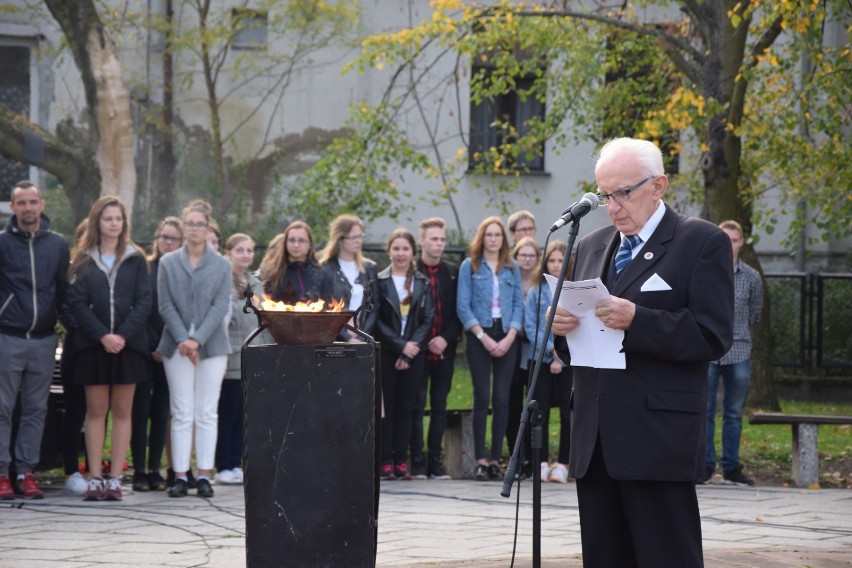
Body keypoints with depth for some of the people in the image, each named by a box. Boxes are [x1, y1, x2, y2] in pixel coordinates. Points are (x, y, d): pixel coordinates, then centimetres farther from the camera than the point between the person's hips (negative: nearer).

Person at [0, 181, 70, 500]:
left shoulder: (58, 245, 7)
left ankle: (26, 473, 10)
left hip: (43, 339, 3)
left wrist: (60, 320, 6)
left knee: (35, 410, 5)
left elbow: (63, 290, 12)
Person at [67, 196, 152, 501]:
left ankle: (115, 479, 2)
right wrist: (103, 336, -13)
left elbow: (144, 302, 0)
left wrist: (123, 335, -12)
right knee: (96, 411, 1)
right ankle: (95, 478, 2)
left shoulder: (135, 259, 6)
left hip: (128, 344, 0)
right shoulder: (84, 260, 5)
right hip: (93, 345, 0)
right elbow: (77, 303, -2)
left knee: (122, 411, 1)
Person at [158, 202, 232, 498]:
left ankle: (204, 475, 1)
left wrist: (197, 340, -13)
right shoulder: (168, 263, 8)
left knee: (207, 413, 0)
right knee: (182, 413, -1)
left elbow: (220, 307, -2)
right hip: (177, 346, 0)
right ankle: (180, 476, -1)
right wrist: (182, 339, -11)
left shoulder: (221, 265, 6)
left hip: (211, 344, 0)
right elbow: (165, 306, 2)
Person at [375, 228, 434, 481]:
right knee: (385, 408, -3)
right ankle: (385, 461, -2)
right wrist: (400, 345, -11)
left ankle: (401, 461, 5)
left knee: (405, 408, 3)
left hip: (413, 354, 2)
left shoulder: (422, 283, 9)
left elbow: (427, 320, 4)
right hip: (386, 353, -2)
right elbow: (377, 320, -4)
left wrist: (411, 349, -8)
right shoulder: (379, 281, 2)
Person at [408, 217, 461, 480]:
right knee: (417, 405, -3)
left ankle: (435, 461, 9)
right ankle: (417, 462, -1)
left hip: (444, 349, 3)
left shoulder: (452, 273, 10)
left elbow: (459, 311, 8)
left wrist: (446, 338, -6)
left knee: (439, 406, 6)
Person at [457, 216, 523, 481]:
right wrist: (483, 336, -10)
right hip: (479, 337, -2)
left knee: (502, 399, -2)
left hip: (506, 338, 2)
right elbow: (463, 306, -1)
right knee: (482, 397, -6)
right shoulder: (469, 266, 4)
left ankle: (496, 458, 2)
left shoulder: (512, 268, 12)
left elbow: (518, 304, 8)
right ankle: (480, 459, -5)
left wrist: (509, 338, -6)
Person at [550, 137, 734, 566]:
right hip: (595, 442, 6)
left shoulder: (702, 242, -1)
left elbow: (713, 337, -10)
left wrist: (636, 320, -22)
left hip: (658, 440, -6)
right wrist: (561, 326, -2)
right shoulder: (591, 247, 19)